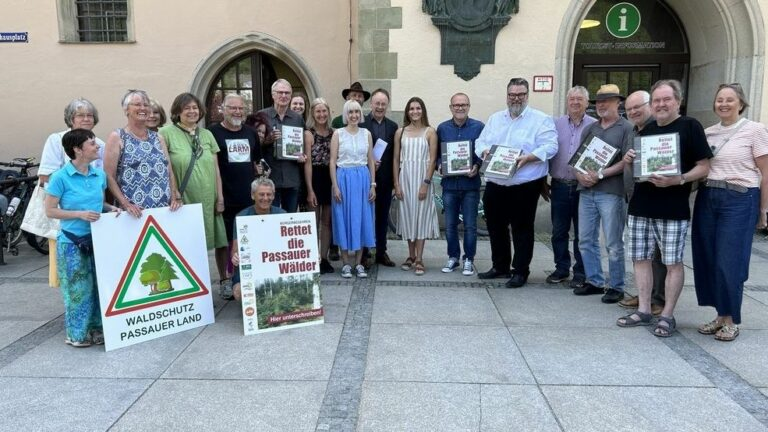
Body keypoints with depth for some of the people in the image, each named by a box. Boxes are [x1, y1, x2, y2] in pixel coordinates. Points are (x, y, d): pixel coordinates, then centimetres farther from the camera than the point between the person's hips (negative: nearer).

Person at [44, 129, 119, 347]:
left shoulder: (100, 175, 3)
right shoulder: (60, 177, -12)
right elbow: (50, 211, -10)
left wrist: (111, 208, -2)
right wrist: (79, 214, -20)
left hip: (97, 239, 5)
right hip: (72, 242, -5)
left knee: (99, 285, 11)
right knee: (78, 288, 3)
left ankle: (97, 327, 25)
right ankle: (76, 333, 18)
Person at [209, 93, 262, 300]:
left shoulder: (251, 133, 13)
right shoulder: (213, 133, -2)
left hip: (250, 198, 5)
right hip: (225, 199, -4)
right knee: (224, 240, 4)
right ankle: (226, 280, 16)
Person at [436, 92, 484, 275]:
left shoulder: (479, 127, 0)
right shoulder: (442, 128, 7)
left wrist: (477, 167, -15)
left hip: (470, 183, -2)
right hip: (449, 183, 2)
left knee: (470, 225, 4)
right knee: (450, 225, 9)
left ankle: (469, 260, 17)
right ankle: (453, 257, 23)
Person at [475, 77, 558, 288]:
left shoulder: (541, 120, -2)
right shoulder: (495, 119, 15)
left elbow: (550, 147, -12)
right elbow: (480, 142, 14)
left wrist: (527, 157, -25)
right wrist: (484, 151, -8)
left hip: (525, 185, -5)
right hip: (495, 184, 6)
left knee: (522, 228, 3)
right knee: (496, 226, 13)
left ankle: (521, 271, 14)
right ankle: (500, 266, 29)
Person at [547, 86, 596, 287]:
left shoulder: (595, 126, 0)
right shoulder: (556, 124, 8)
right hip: (559, 186, 3)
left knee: (581, 233, 6)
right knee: (559, 231, 9)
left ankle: (580, 272, 17)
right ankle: (561, 268, 23)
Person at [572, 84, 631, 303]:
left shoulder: (626, 128, -1)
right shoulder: (590, 129, 17)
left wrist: (600, 174, -17)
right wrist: (579, 175, -5)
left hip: (611, 192, -6)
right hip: (586, 191, 6)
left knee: (613, 244, 0)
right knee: (586, 240, 9)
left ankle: (616, 287, 11)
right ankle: (594, 281, 22)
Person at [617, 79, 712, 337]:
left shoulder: (690, 126, -3)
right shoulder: (646, 130, 14)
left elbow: (703, 167, -7)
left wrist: (678, 180, -23)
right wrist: (629, 159, 1)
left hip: (673, 209, -6)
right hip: (641, 206, 6)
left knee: (672, 262, 2)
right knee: (640, 258, 9)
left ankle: (667, 315, 13)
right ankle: (643, 311, 20)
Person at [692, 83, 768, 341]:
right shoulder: (707, 133, 11)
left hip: (739, 200, -5)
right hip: (707, 198, 5)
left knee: (729, 262, -4)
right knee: (707, 259, 6)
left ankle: (732, 320, 13)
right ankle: (721, 315, 20)